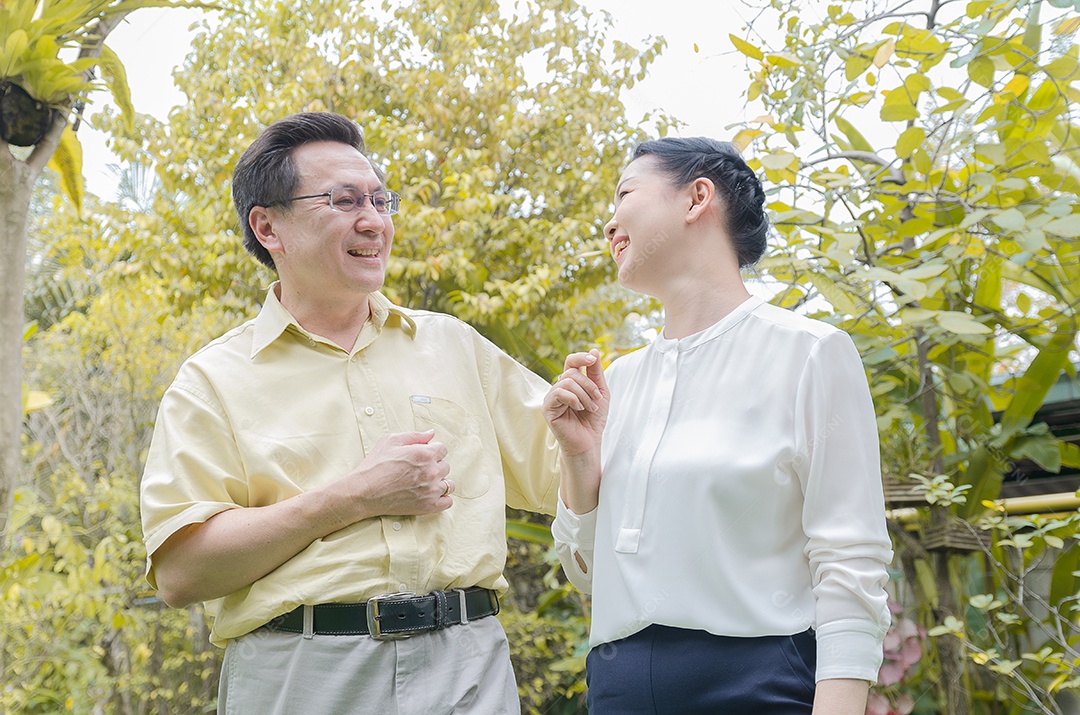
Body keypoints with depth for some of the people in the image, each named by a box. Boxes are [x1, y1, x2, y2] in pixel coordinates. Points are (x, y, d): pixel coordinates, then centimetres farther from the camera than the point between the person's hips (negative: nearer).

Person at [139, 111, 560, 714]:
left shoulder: (454, 344, 12)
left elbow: (563, 473, 19)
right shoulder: (215, 380, 2)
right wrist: (353, 497, -12)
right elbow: (179, 571, -9)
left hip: (465, 665, 3)